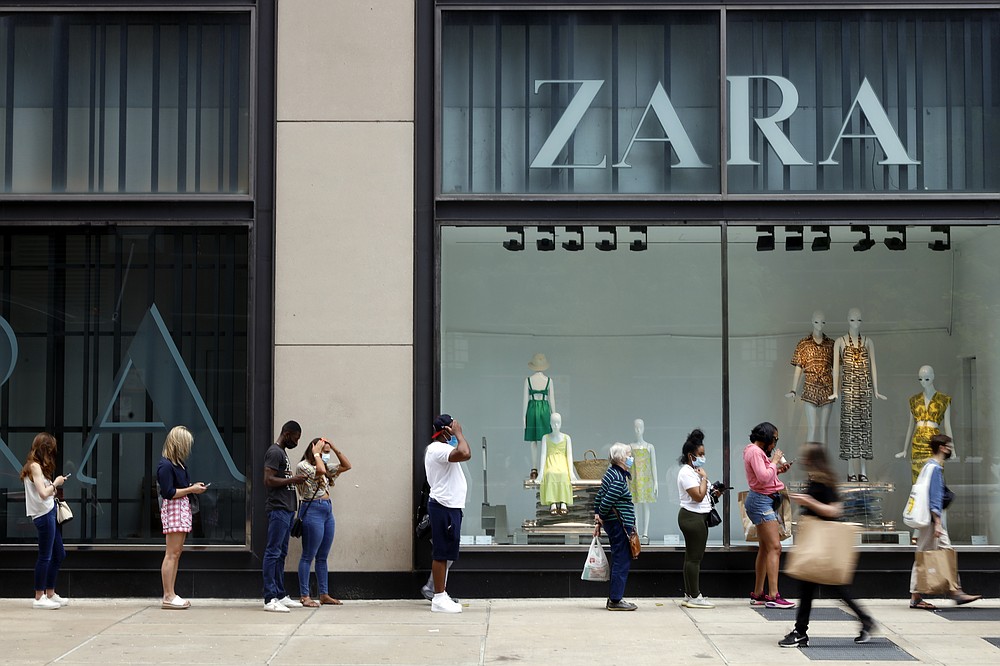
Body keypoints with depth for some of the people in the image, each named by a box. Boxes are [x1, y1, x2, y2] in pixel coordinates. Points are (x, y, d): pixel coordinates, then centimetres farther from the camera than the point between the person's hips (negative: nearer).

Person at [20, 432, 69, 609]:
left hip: (50, 513, 10)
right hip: (44, 515, -10)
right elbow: (43, 493, -22)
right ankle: (39, 598, 3)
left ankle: (50, 594, 24)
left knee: (59, 555, 15)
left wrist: (55, 485, 2)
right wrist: (55, 483, -8)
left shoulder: (37, 466, 16)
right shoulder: (35, 466, -13)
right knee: (45, 556, -4)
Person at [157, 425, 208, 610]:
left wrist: (194, 486, 6)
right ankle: (168, 597, -7)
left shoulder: (177, 464, 15)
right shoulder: (166, 466, -14)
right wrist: (191, 489, -13)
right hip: (173, 509, -10)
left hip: (182, 509, 10)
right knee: (172, 553, -9)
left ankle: (170, 595, 13)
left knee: (176, 553, 10)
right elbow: (168, 492, -17)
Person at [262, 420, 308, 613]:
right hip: (278, 509, -10)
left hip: (286, 509, 10)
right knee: (273, 552, -10)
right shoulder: (274, 452, -10)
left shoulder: (282, 452, 21)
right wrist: (292, 480, -14)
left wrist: (295, 480, 13)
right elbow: (268, 480, -19)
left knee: (281, 553, 12)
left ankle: (280, 595, 16)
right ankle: (270, 599, -11)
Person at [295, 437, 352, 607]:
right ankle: (304, 596, -2)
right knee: (308, 556, -5)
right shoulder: (303, 466, -6)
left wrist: (335, 449, 10)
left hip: (328, 511, 8)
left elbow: (346, 466, 19)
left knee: (323, 557, 11)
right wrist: (316, 453, -9)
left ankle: (324, 595, 15)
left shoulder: (326, 467, 17)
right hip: (313, 510, -8)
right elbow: (320, 470, -23)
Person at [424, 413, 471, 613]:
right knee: (441, 554, -7)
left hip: (448, 507, 11)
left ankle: (441, 595, 19)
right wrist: (458, 434, -20)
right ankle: (439, 599, -4)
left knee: (444, 553, 14)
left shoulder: (441, 449, 18)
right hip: (444, 507, -11)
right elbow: (465, 454, -31)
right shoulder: (438, 449, -17)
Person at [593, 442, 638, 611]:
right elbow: (606, 502, -22)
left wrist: (597, 520, 13)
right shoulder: (619, 479, -19)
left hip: (611, 523, 10)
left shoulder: (611, 473, 12)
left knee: (618, 561, 15)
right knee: (622, 561, -4)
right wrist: (600, 519, -4)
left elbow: (599, 496, 14)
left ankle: (613, 598, 19)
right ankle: (615, 600, -1)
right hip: (620, 524, -10)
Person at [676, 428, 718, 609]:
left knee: (692, 557, 11)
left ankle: (689, 595, 15)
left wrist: (713, 493, 8)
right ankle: (694, 597, -5)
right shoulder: (686, 473, -14)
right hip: (692, 517, -11)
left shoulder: (695, 471, 18)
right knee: (694, 557, -8)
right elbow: (698, 496, -22)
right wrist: (704, 477, -12)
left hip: (698, 517, 11)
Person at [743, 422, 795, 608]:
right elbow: (763, 477, -23)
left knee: (765, 548, 13)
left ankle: (757, 594, 17)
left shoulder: (757, 451, 19)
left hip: (765, 501, 11)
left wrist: (777, 470, 11)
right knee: (774, 547, -16)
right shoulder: (755, 452, -13)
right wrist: (774, 462, -11)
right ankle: (773, 596, -21)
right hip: (761, 500, -11)